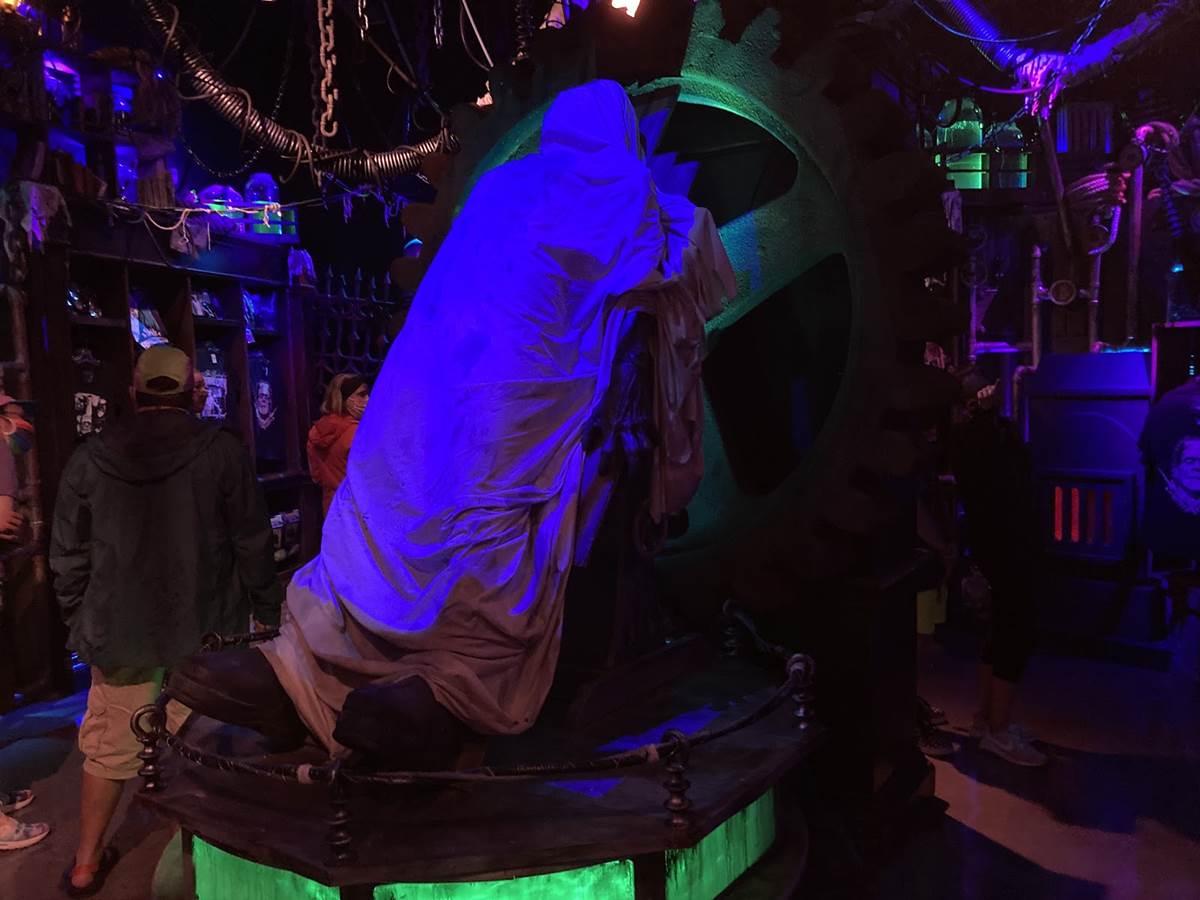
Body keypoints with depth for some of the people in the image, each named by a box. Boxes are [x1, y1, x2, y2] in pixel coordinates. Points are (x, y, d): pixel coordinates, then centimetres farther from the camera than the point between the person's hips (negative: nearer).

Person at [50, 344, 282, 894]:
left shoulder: (91, 458, -1)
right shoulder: (221, 451, -9)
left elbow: (68, 554, 5)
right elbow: (252, 543, -7)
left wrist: (79, 620, 17)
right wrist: (266, 610, 4)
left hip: (117, 629, 2)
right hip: (201, 628, -2)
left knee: (109, 747, 17)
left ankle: (86, 865, 30)